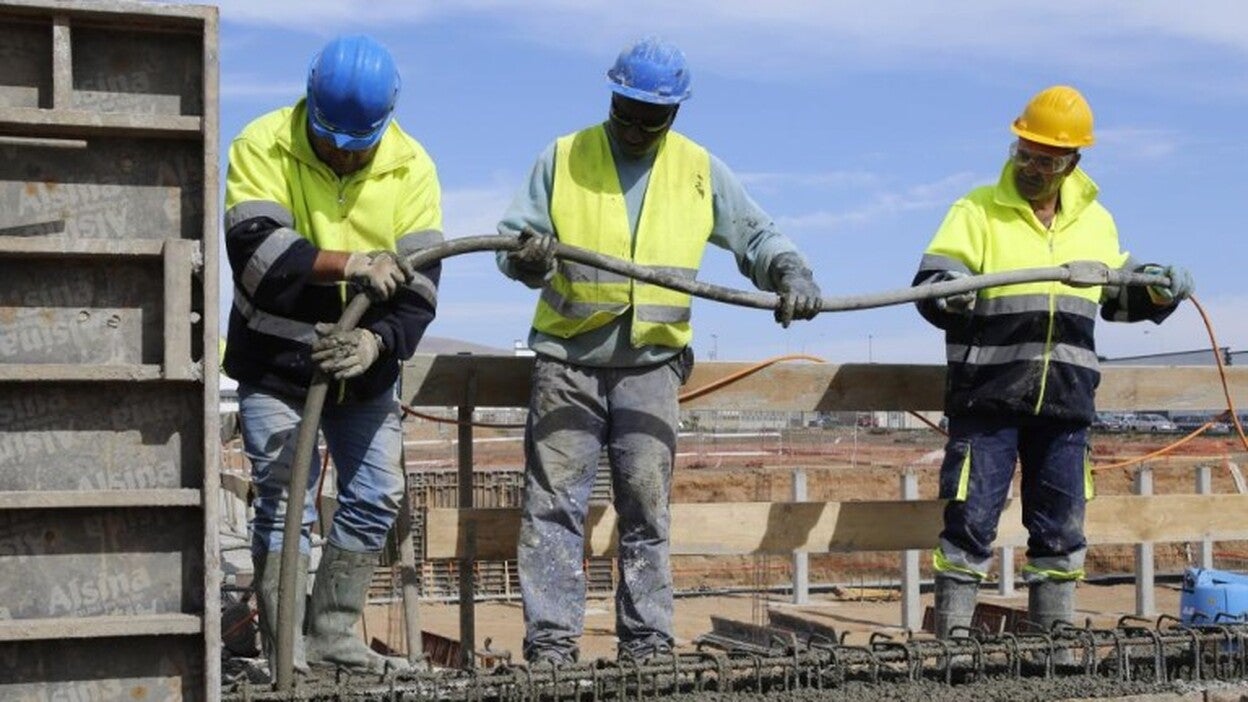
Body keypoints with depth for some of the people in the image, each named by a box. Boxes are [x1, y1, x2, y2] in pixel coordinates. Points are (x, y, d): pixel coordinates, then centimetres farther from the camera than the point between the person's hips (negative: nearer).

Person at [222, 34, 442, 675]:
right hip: (275, 362, -4)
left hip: (365, 365, 4)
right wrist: (349, 265, -38)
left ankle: (333, 640, 20)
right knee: (284, 503, -5)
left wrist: (378, 341, -30)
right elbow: (254, 250, -28)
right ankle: (285, 655, 1)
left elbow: (418, 282, -12)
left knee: (376, 497, 7)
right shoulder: (262, 146, -15)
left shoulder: (411, 166, -7)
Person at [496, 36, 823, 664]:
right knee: (553, 504, -4)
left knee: (645, 509, 1)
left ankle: (648, 643, 7)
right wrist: (529, 255, -20)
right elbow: (515, 241, 4)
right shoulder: (563, 159, 4)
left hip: (651, 364, 1)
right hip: (568, 360, -1)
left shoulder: (699, 170, 8)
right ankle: (550, 642, -1)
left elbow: (755, 236, 13)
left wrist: (791, 273, -6)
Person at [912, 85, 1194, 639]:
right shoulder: (978, 212, -1)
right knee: (971, 518, -4)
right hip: (987, 395, -4)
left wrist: (1159, 291, 6)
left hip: (1065, 401, 4)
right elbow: (929, 289, -8)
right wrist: (952, 294, -29)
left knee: (1061, 524, 9)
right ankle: (952, 635, 2)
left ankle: (1055, 632, 20)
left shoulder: (1095, 221, 13)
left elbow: (1119, 296, 25)